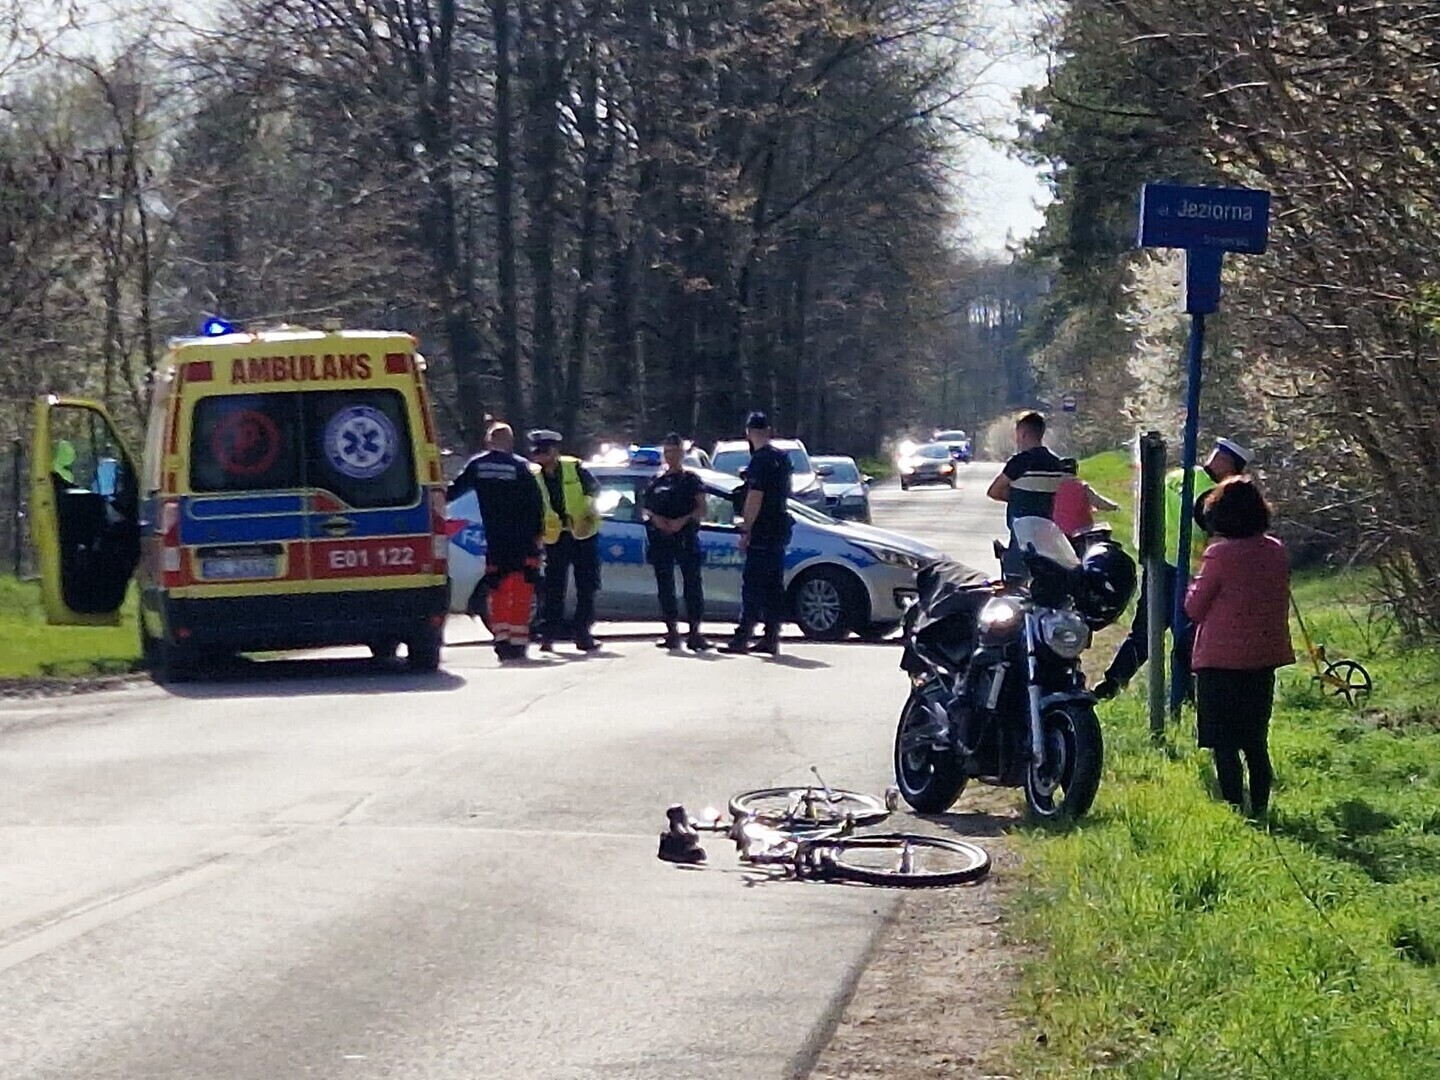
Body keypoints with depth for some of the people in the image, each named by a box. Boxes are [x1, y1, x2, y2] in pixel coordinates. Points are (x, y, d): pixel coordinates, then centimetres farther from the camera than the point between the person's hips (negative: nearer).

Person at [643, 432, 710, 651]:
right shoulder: (657, 481, 17)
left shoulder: (691, 479, 6)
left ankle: (695, 632, -10)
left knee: (692, 583, -8)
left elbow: (701, 509, -2)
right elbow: (646, 509, 15)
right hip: (661, 539, 4)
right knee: (665, 585, 1)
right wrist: (655, 518, -6)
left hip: (686, 537, -4)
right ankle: (672, 632, 5)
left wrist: (683, 520, -17)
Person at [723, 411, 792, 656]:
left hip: (762, 533, -9)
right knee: (773, 584, 10)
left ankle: (743, 637, -10)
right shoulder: (782, 458, 14)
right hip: (779, 531, 9)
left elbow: (755, 497, -19)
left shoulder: (760, 460, -14)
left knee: (752, 584, -8)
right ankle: (772, 638, 11)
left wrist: (746, 529, -17)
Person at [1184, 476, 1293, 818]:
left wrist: (1199, 577, 7)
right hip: (1264, 658, 6)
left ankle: (1234, 810, -4)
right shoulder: (1277, 552, 2)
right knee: (1255, 742, 15)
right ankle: (1259, 810, 17)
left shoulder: (1220, 554, -15)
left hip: (1221, 661, -6)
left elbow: (1195, 608, -7)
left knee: (1224, 744, -1)